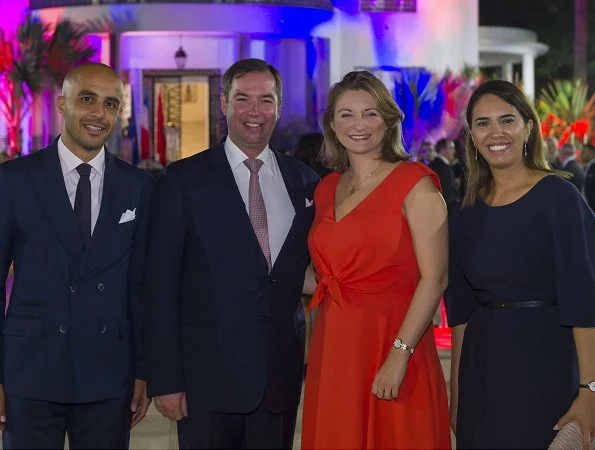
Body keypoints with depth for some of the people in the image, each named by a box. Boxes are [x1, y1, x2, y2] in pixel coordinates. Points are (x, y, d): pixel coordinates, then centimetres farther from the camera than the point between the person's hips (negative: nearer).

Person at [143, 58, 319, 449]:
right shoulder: (184, 180, -2)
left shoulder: (305, 181, 8)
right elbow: (162, 286, -5)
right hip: (208, 376, -3)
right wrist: (165, 380, -9)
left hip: (281, 378, 3)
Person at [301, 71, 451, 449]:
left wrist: (399, 355, -20)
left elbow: (435, 278, -14)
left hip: (390, 343, -6)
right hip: (333, 347, 6)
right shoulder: (327, 189, 13)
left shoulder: (415, 184, -7)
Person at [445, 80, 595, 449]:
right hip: (482, 370, 5)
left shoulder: (558, 197, -8)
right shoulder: (467, 215, 7)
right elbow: (460, 309, 11)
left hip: (545, 365, -5)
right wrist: (456, 393, 10)